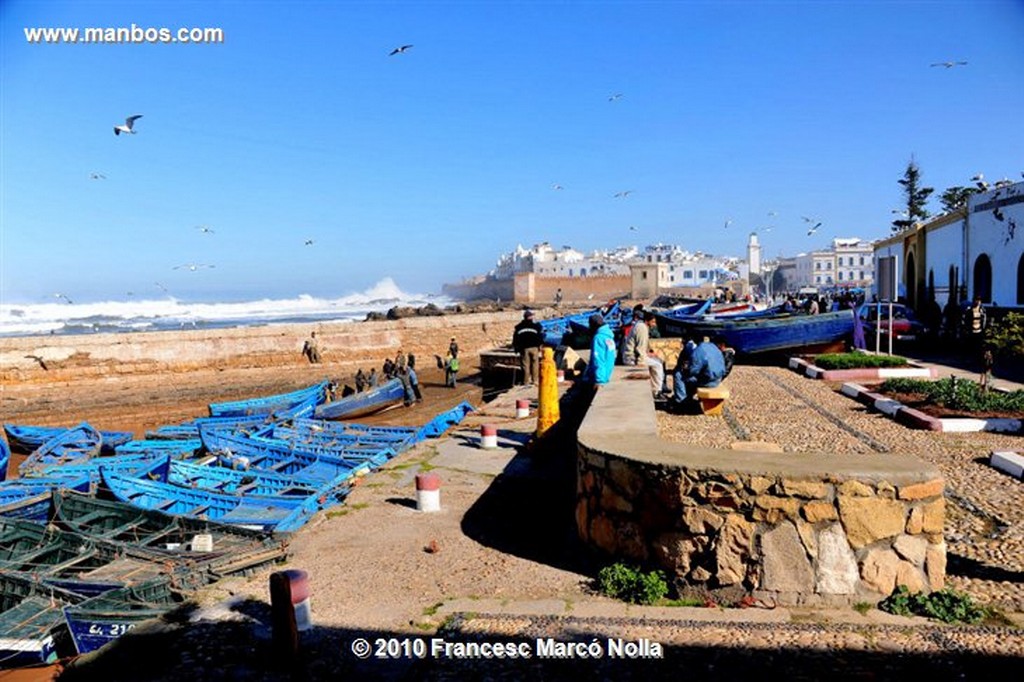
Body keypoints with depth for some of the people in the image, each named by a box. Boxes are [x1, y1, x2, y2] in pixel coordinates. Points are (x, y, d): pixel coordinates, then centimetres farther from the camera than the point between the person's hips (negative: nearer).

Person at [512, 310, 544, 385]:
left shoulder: (518, 327, 9)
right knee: (535, 364, 5)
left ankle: (526, 381, 1)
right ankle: (535, 380, 5)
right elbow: (540, 336, 1)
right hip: (534, 347, -2)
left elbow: (515, 338, 10)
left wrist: (516, 348, 16)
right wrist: (540, 345, 11)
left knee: (525, 365, 2)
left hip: (524, 348, 2)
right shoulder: (536, 326, 3)